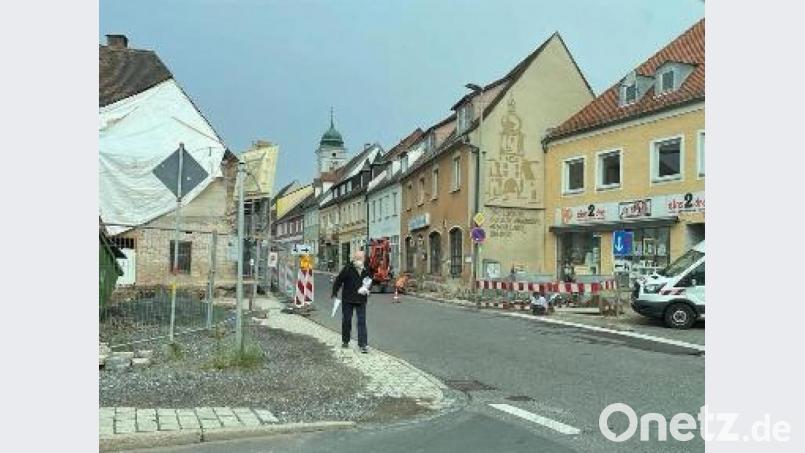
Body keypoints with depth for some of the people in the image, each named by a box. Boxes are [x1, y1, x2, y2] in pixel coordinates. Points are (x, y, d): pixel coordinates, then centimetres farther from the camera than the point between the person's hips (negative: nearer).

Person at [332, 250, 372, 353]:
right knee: (346, 320, 11)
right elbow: (338, 280, -5)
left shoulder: (366, 270, 3)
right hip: (347, 299, -2)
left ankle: (363, 344, -2)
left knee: (362, 321, -3)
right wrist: (335, 293, -6)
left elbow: (369, 282, 19)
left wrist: (366, 288, 0)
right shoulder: (347, 268, -9)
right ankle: (345, 341, 29)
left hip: (361, 299, 2)